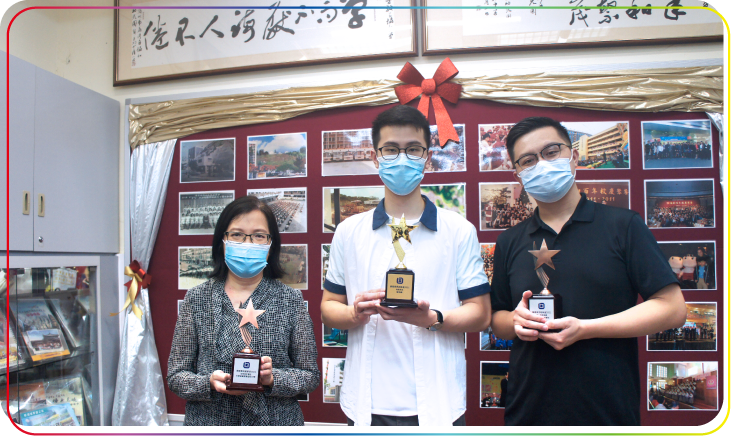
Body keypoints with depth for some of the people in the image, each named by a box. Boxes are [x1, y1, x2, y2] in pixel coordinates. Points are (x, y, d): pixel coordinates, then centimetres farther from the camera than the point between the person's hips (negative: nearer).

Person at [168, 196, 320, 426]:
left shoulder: (291, 300, -5)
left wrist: (273, 379, -20)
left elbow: (310, 376, -3)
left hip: (276, 418, 0)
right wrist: (209, 383, -20)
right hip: (208, 419, 1)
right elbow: (175, 376, -2)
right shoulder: (196, 299, -3)